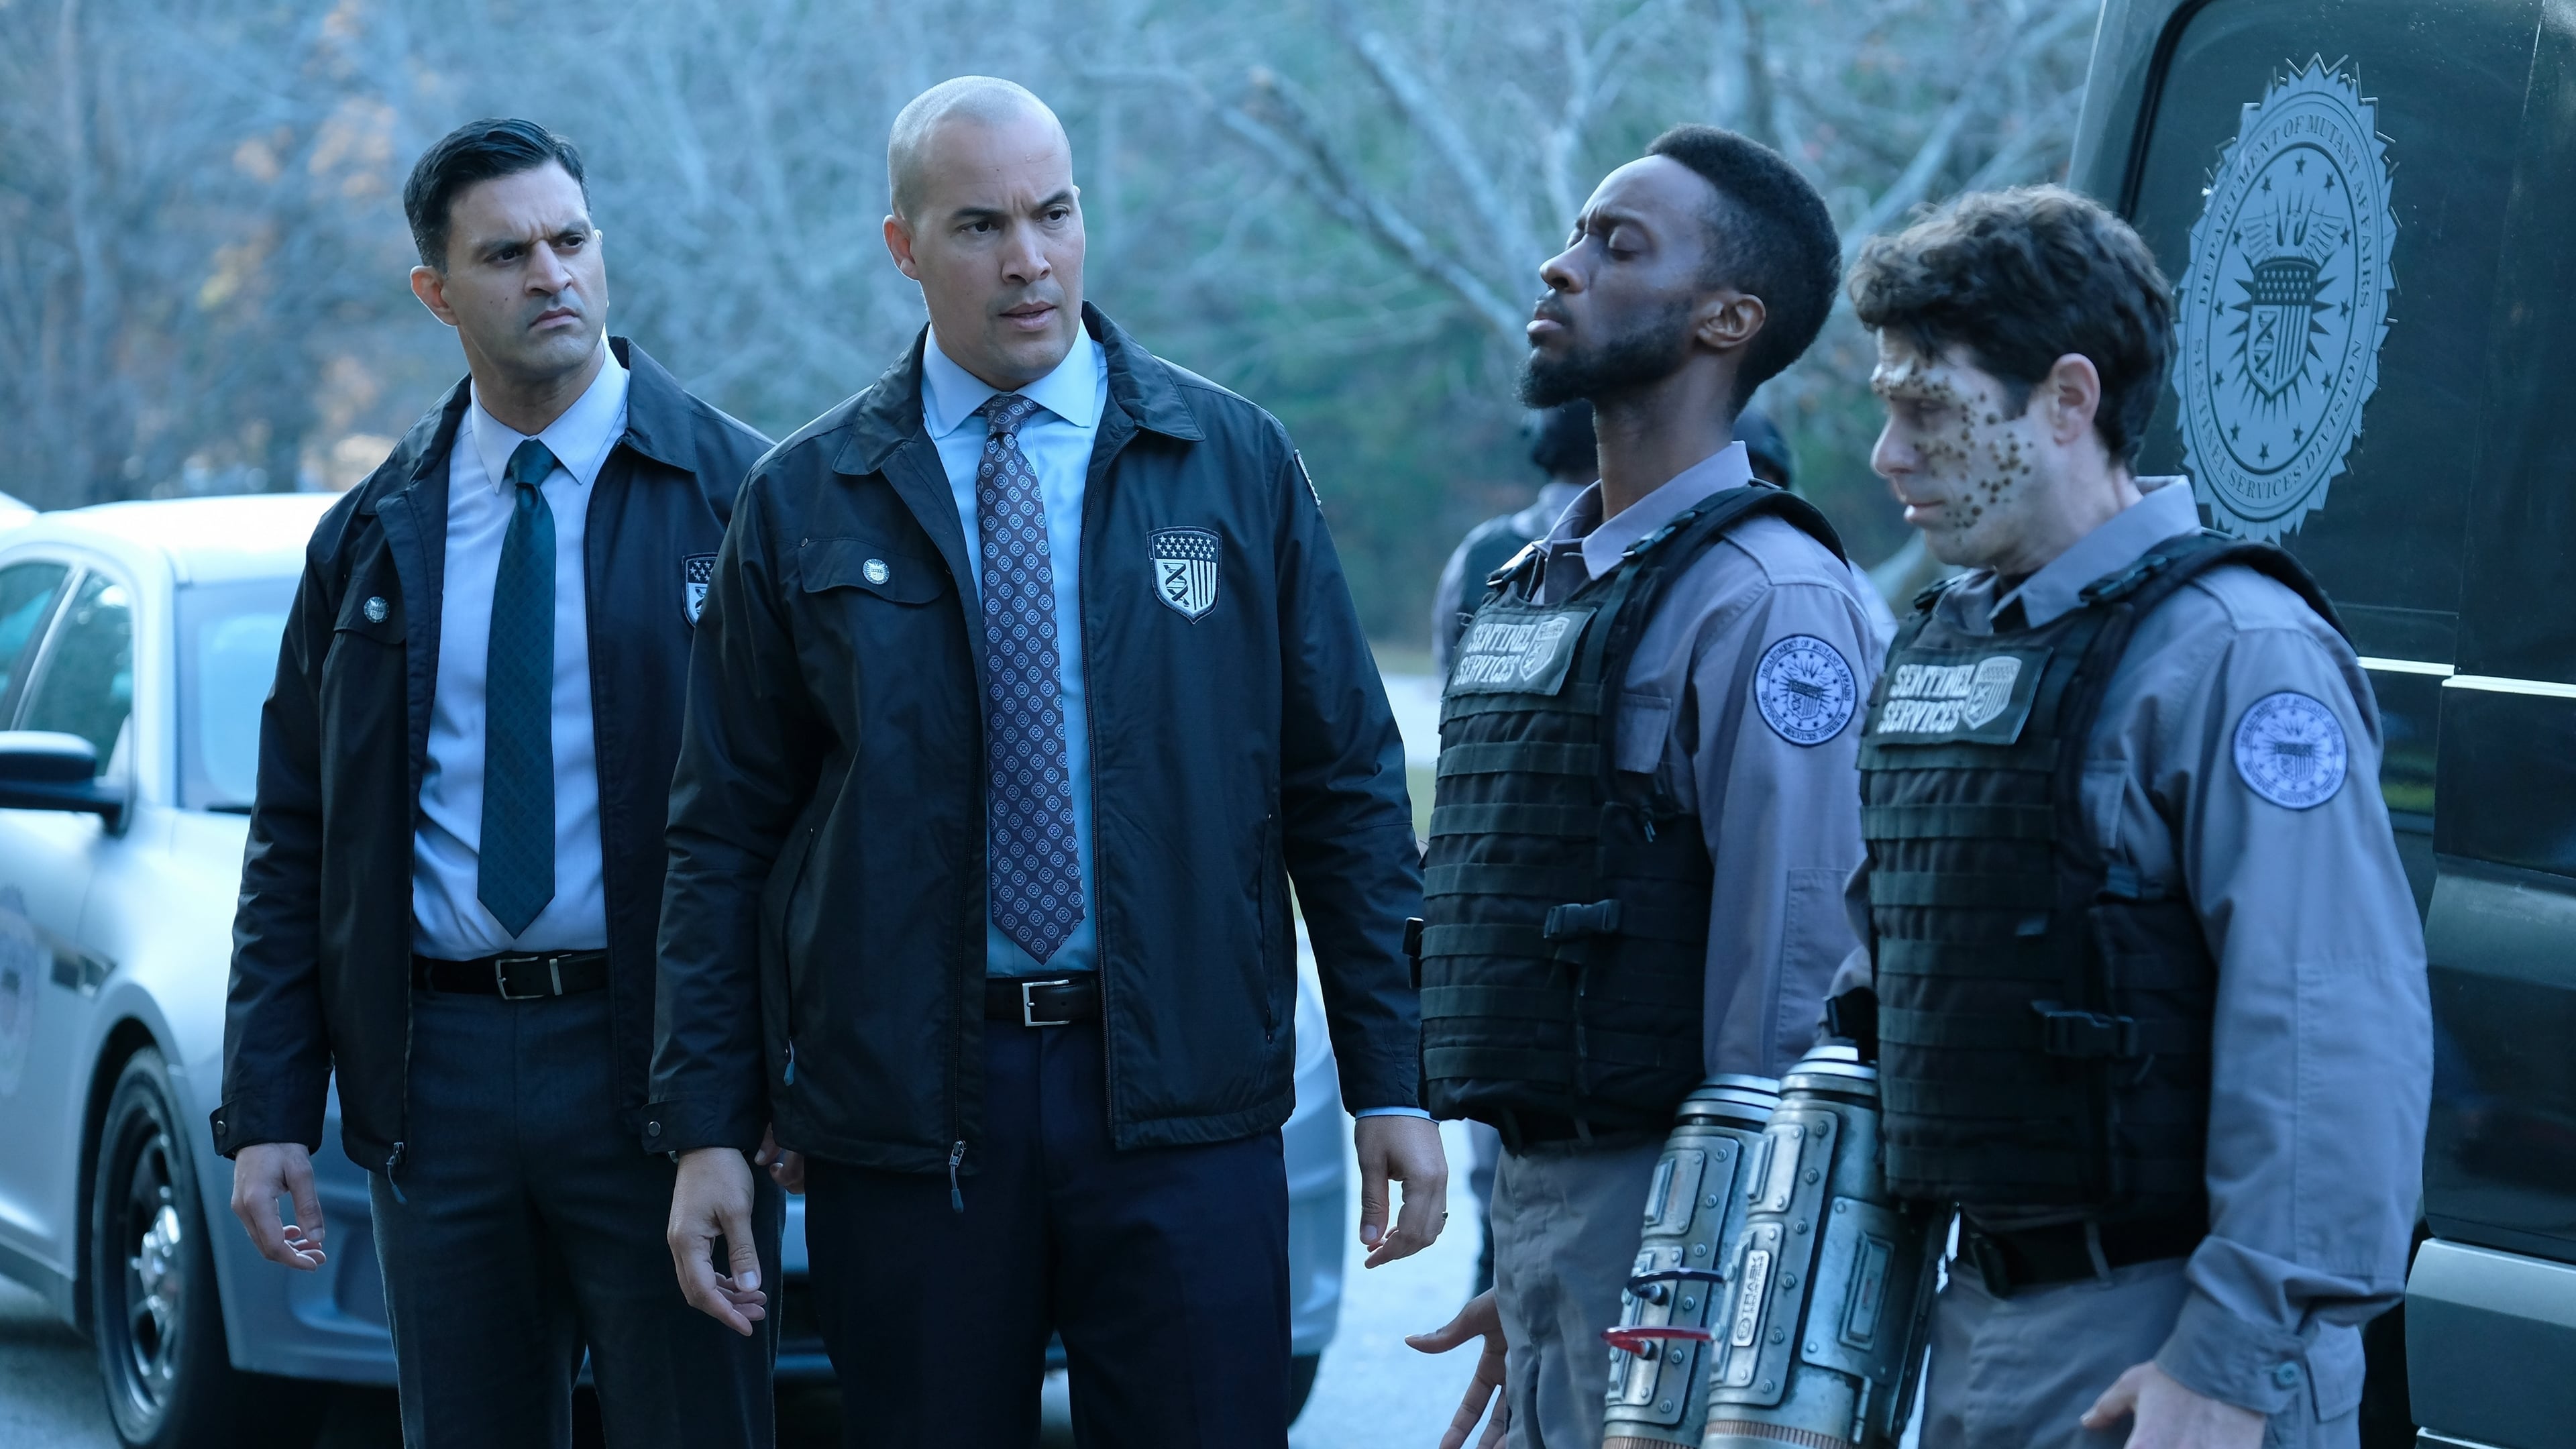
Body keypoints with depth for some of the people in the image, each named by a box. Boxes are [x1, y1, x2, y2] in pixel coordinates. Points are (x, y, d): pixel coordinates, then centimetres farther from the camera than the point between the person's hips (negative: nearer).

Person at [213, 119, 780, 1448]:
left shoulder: (732, 497, 0)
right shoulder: (373, 538, 10)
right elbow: (293, 838, 11)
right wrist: (266, 1113, 3)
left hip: (657, 1074, -3)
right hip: (438, 1075, 3)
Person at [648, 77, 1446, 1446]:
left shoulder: (1237, 463, 7)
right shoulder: (801, 503, 6)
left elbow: (1346, 787, 7)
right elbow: (725, 834, 6)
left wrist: (1390, 1081, 1)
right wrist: (708, 1127, 0)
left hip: (1178, 1092, 0)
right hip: (902, 1104, 0)